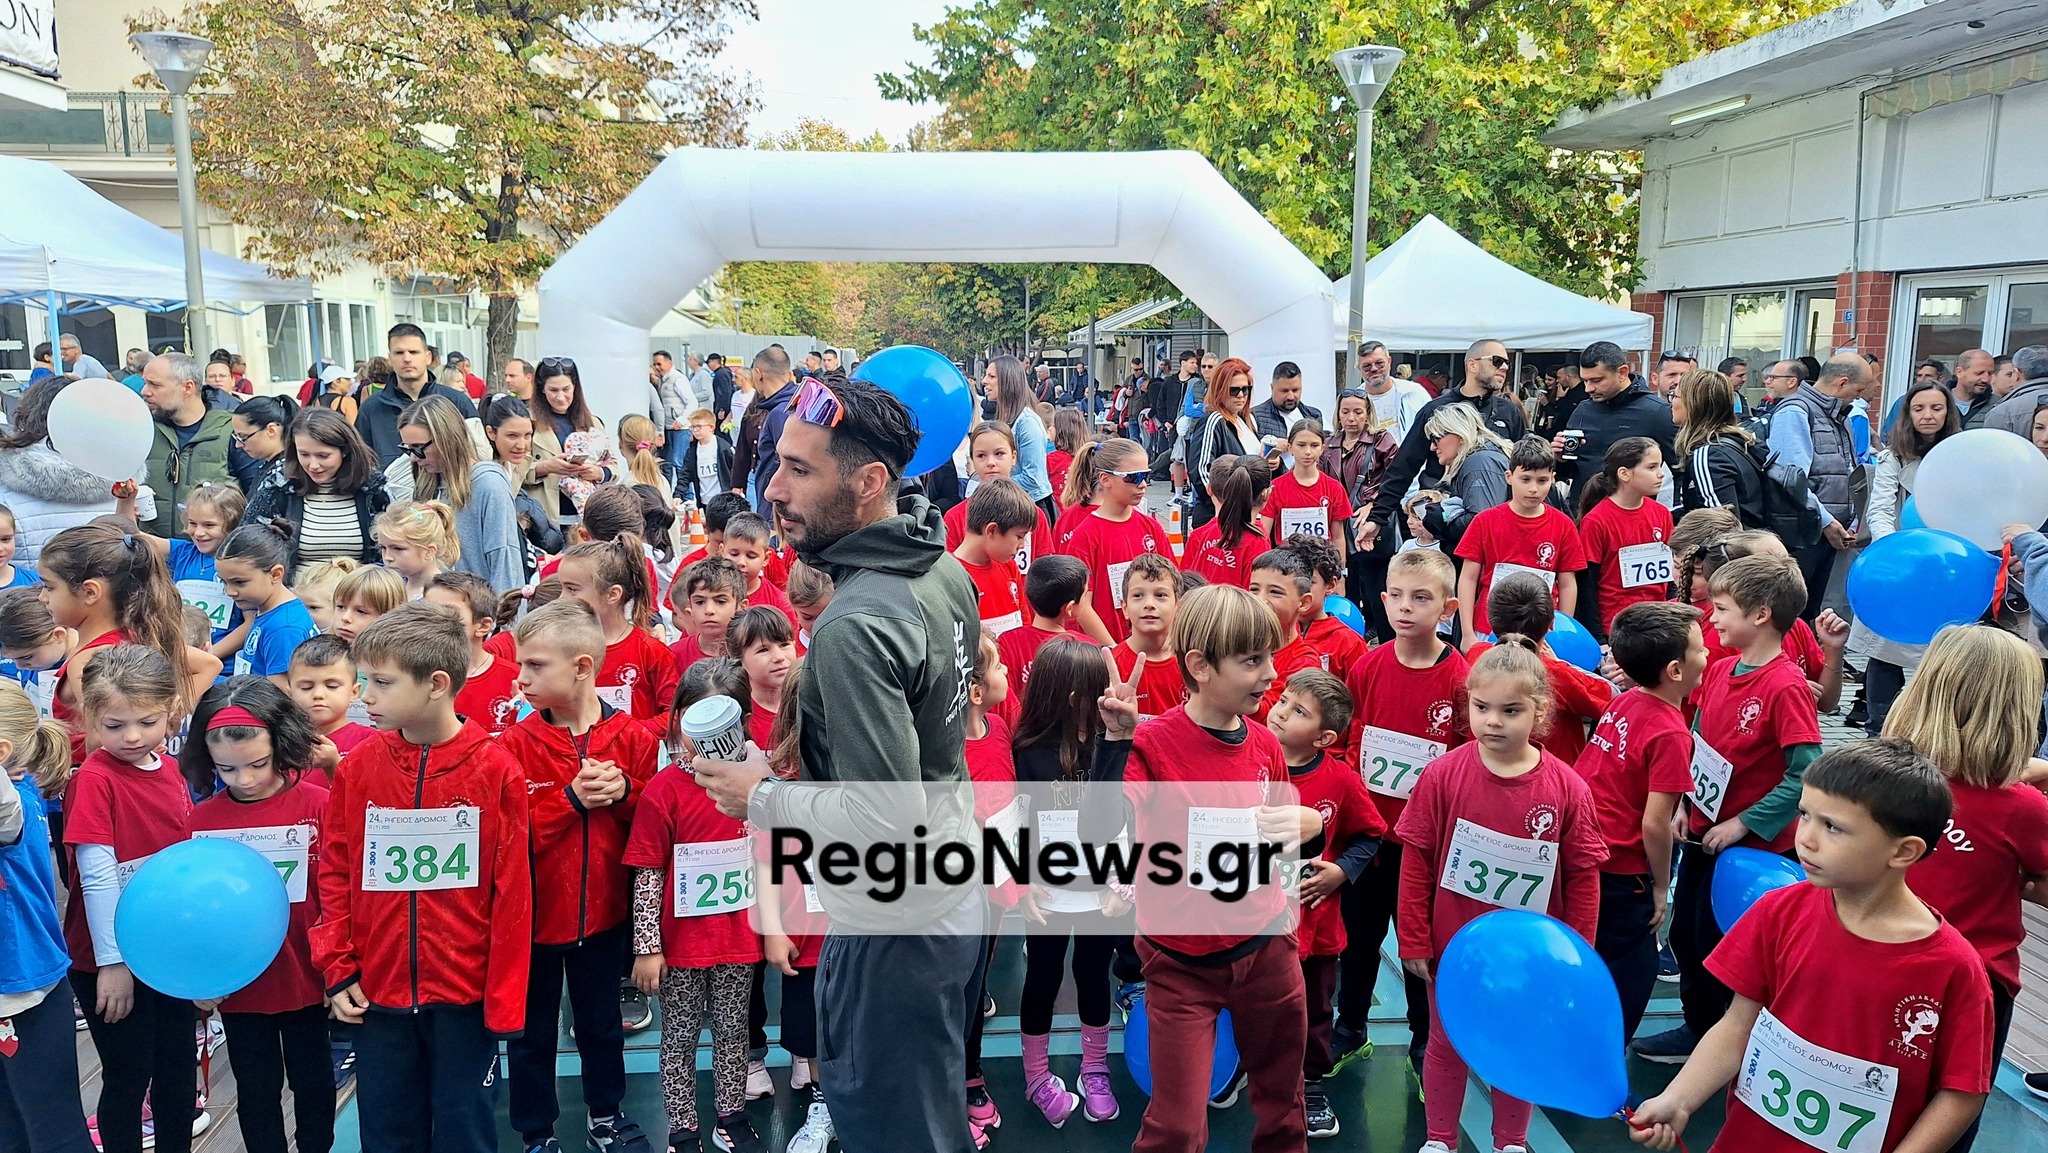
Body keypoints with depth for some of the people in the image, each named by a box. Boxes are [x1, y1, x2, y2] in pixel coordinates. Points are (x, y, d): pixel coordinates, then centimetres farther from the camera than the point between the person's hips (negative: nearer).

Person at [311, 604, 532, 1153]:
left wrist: (504, 1001, -7)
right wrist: (338, 968, 1)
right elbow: (334, 874, 6)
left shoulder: (495, 770, -12)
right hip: (377, 992, 3)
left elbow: (512, 893, -8)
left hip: (465, 994, -3)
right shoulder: (358, 767, -2)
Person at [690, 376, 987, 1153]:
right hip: (957, 899, 9)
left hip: (893, 931, -9)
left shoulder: (853, 627, -28)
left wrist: (760, 798, -16)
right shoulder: (947, 570, -1)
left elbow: (883, 818, -29)